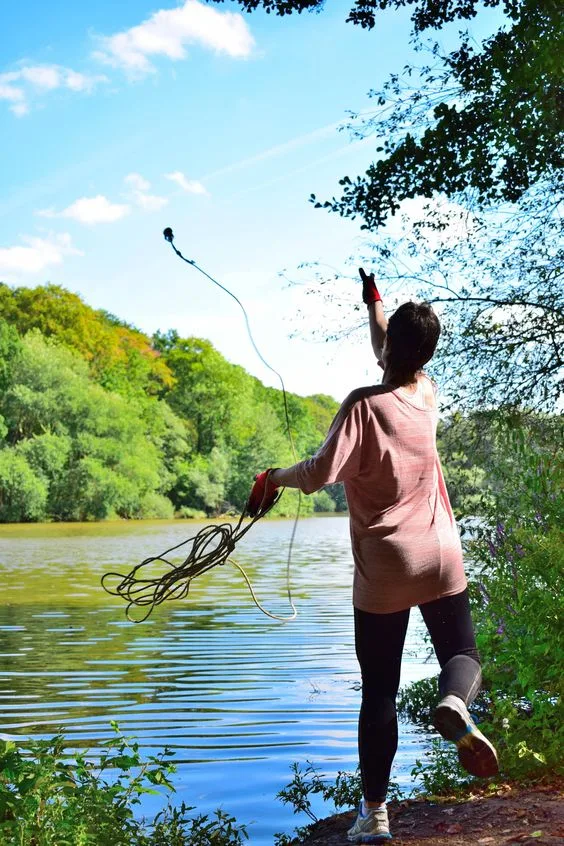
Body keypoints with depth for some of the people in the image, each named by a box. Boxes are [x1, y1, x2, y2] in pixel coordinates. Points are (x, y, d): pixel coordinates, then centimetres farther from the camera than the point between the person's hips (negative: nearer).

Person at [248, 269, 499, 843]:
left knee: (379, 690, 6)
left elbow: (320, 474, -22)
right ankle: (454, 706, -23)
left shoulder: (364, 405, -14)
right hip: (440, 560, 3)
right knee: (462, 653, 13)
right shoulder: (426, 394, 2)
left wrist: (273, 478, -2)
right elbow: (394, 356, 24)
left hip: (382, 572, -3)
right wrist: (374, 301, 38)